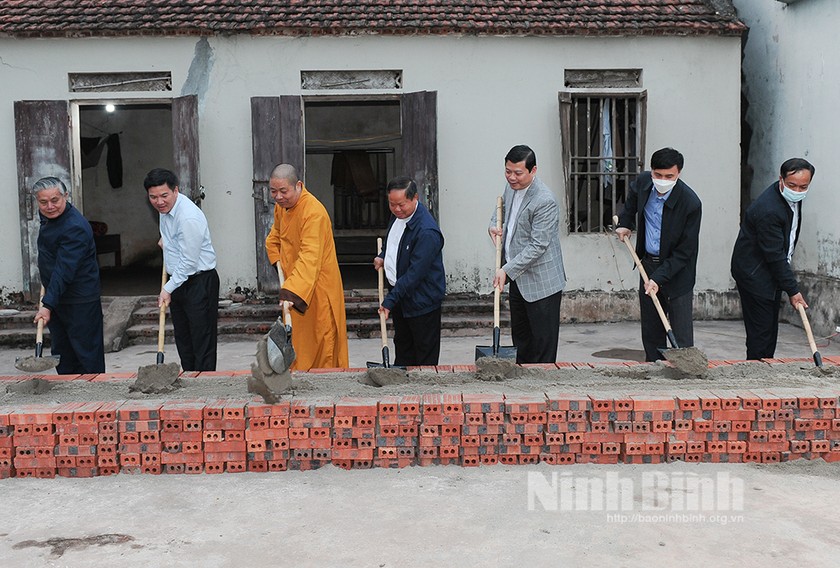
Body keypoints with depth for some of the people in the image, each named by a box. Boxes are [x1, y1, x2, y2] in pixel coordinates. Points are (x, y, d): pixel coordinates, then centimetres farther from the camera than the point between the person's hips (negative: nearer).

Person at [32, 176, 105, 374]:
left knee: (87, 352, -2)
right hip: (56, 295, 10)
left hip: (80, 300, -9)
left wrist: (47, 304, -34)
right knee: (61, 352, 15)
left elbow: (64, 271, -30)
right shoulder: (47, 216, 6)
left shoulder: (75, 228, -25)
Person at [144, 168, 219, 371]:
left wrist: (168, 289, -15)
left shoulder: (188, 218, -25)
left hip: (200, 283, -9)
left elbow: (189, 261, -21)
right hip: (178, 280, 10)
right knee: (183, 340, 15)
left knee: (202, 341, -7)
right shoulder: (166, 207, 3)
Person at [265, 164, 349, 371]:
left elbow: (309, 257, -34)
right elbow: (275, 235, 24)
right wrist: (279, 260, 8)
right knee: (296, 341, 14)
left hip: (317, 287, -8)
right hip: (294, 285, 8)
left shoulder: (314, 213, -25)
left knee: (322, 340, -2)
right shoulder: (281, 205, 4)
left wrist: (292, 291, -43)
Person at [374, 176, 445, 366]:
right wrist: (383, 256, 6)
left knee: (425, 352, 3)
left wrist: (390, 300, -28)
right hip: (400, 293, 9)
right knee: (402, 343, 20)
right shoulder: (398, 215, 0)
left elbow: (415, 273, -29)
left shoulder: (427, 231, -28)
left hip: (422, 299, -9)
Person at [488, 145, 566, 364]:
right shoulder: (511, 187, 5)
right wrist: (494, 224, 5)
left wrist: (507, 270, -24)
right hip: (518, 278, 9)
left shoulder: (544, 201, -23)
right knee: (520, 337, 19)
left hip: (541, 282, -9)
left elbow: (538, 245, -24)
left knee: (543, 340, -1)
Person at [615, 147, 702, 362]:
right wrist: (625, 222, 13)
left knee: (681, 336, -6)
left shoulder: (690, 203, -24)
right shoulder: (642, 181, -7)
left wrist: (659, 278, -24)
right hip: (648, 264, 5)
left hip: (677, 271, -5)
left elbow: (684, 252, -19)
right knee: (651, 331, 13)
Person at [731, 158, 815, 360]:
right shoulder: (768, 210, -29)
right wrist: (792, 290, -20)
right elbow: (775, 256, -25)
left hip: (772, 270, 10)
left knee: (770, 330, 13)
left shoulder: (792, 197, 1)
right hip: (755, 273, -10)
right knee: (761, 331, -7)